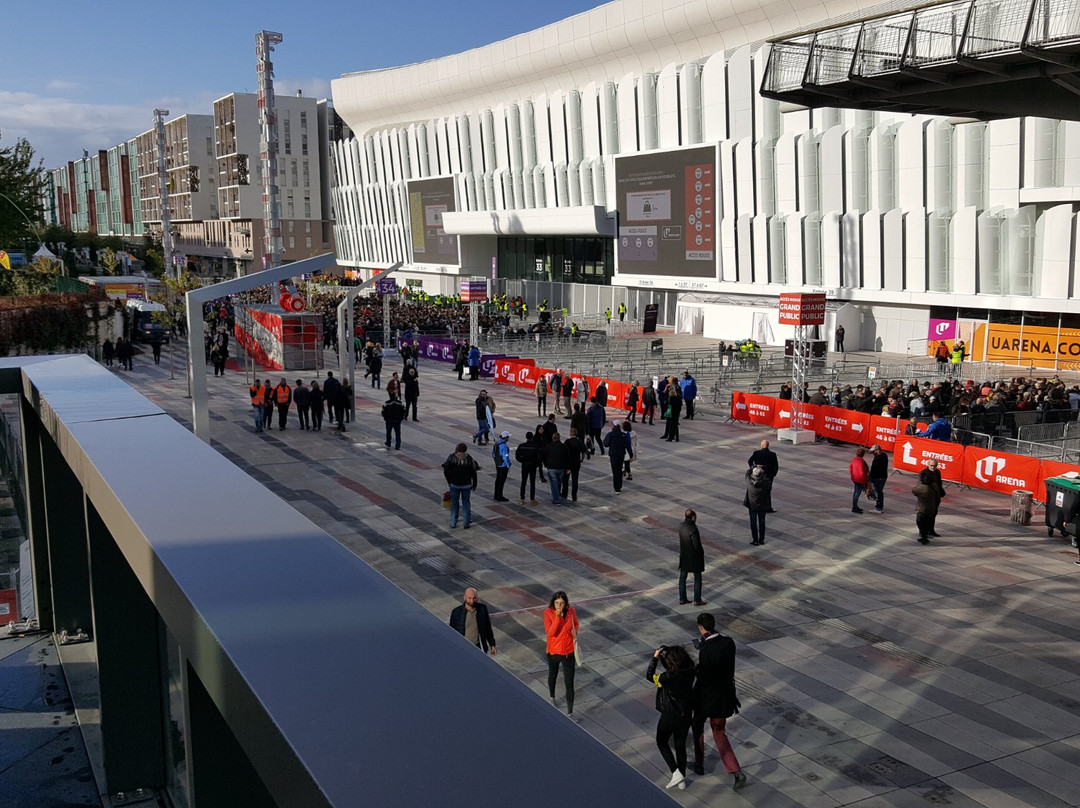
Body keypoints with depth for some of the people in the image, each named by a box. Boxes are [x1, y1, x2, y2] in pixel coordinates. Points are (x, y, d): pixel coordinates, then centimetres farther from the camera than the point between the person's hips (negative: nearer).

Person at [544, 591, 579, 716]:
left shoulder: (571, 611, -14)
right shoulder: (548, 613, -20)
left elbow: (576, 624, 7)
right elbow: (550, 633, -28)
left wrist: (575, 632, -15)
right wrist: (557, 617, -37)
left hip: (568, 652, 0)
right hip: (553, 652, 0)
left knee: (569, 683, 0)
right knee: (552, 676, 26)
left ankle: (570, 712, 11)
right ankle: (552, 698, 54)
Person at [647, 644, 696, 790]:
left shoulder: (668, 677, -30)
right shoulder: (690, 672, -14)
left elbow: (649, 676, -13)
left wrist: (655, 658, -5)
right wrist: (664, 653, -1)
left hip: (669, 717, -5)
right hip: (686, 715, 5)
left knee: (662, 742, 19)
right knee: (680, 745, 20)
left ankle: (676, 773, 9)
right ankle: (682, 780, 31)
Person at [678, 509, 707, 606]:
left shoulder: (681, 526, -7)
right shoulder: (693, 529, -28)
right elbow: (697, 545, -24)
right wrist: (701, 552, -3)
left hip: (684, 556, 6)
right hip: (694, 557, -6)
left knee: (682, 578, 15)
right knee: (697, 579, 11)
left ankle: (682, 599, 23)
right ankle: (697, 600, 19)